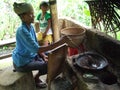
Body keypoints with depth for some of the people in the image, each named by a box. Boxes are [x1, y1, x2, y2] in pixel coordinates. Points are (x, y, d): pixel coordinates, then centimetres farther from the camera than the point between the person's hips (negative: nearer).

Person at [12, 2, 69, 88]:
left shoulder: (31, 27, -1)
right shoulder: (22, 31, -29)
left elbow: (36, 46, 8)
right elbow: (36, 49, -35)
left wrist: (44, 56, -8)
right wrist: (59, 42, -38)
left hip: (31, 56, 8)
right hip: (22, 62, -8)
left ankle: (37, 76, 22)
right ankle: (36, 78, 14)